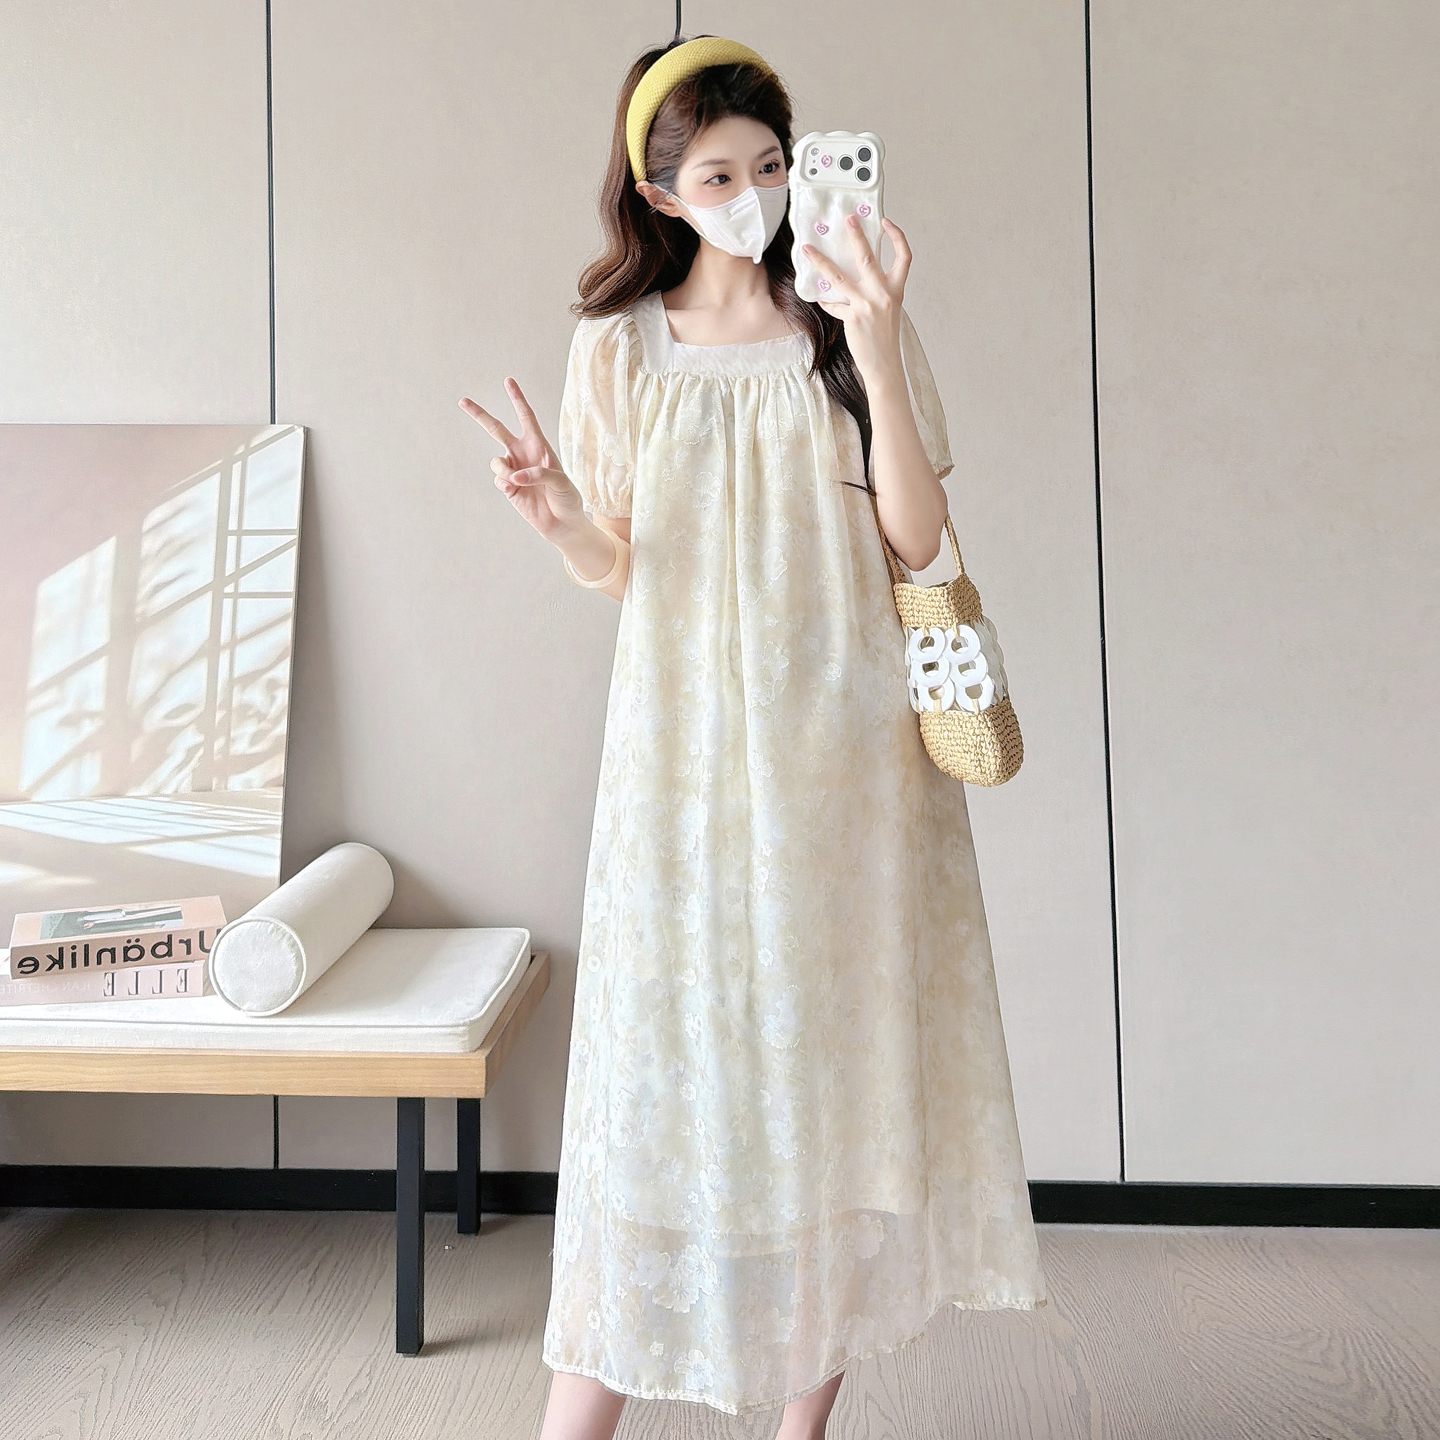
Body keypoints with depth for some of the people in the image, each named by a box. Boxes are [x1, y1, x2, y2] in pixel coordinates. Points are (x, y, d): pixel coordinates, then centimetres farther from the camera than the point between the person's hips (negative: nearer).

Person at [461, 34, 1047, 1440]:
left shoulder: (851, 327, 4)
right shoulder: (618, 348, 4)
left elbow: (917, 537, -5)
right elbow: (616, 569, 6)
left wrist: (877, 354, -14)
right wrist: (557, 517, -15)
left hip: (845, 756, 1)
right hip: (688, 756, -1)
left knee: (837, 1059, 7)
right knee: (669, 1066, 1)